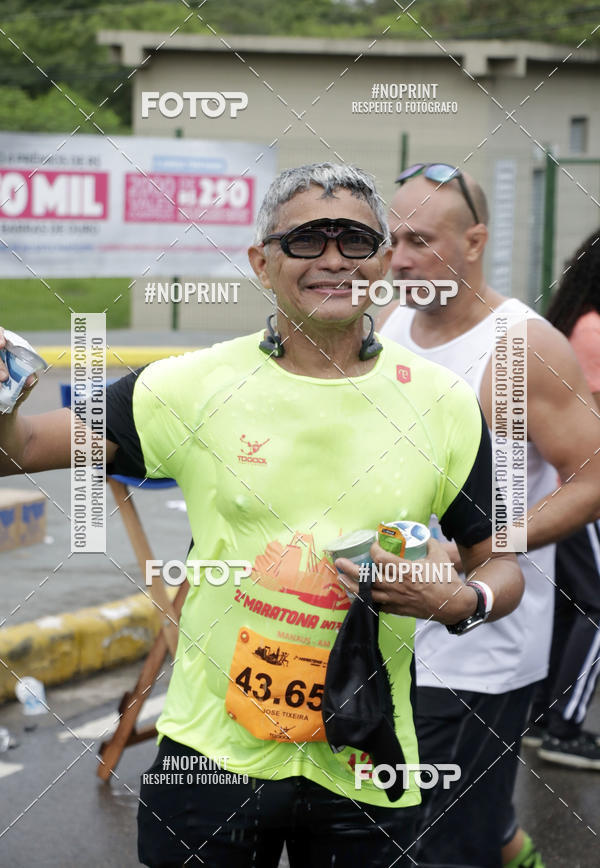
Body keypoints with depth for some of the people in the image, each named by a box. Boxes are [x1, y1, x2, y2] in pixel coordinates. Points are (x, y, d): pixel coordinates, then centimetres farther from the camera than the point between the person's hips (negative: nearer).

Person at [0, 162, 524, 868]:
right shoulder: (199, 385, -6)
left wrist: (465, 601, -16)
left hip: (364, 775, 1)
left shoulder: (442, 404, -2)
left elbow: (501, 564, 6)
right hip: (212, 755, -1)